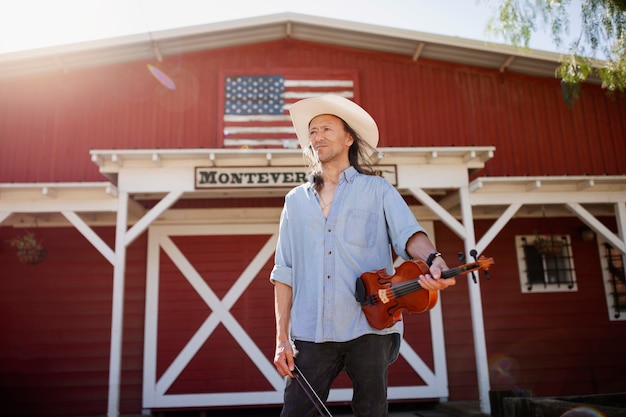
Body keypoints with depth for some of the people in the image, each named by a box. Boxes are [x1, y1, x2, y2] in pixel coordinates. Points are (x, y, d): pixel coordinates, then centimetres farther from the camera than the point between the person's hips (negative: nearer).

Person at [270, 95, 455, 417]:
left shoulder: (377, 189, 8)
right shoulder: (296, 200, 13)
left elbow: (407, 234, -8)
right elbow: (284, 272, 10)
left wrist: (433, 259, -31)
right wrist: (282, 338, 4)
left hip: (369, 328, -1)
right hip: (311, 334, 2)